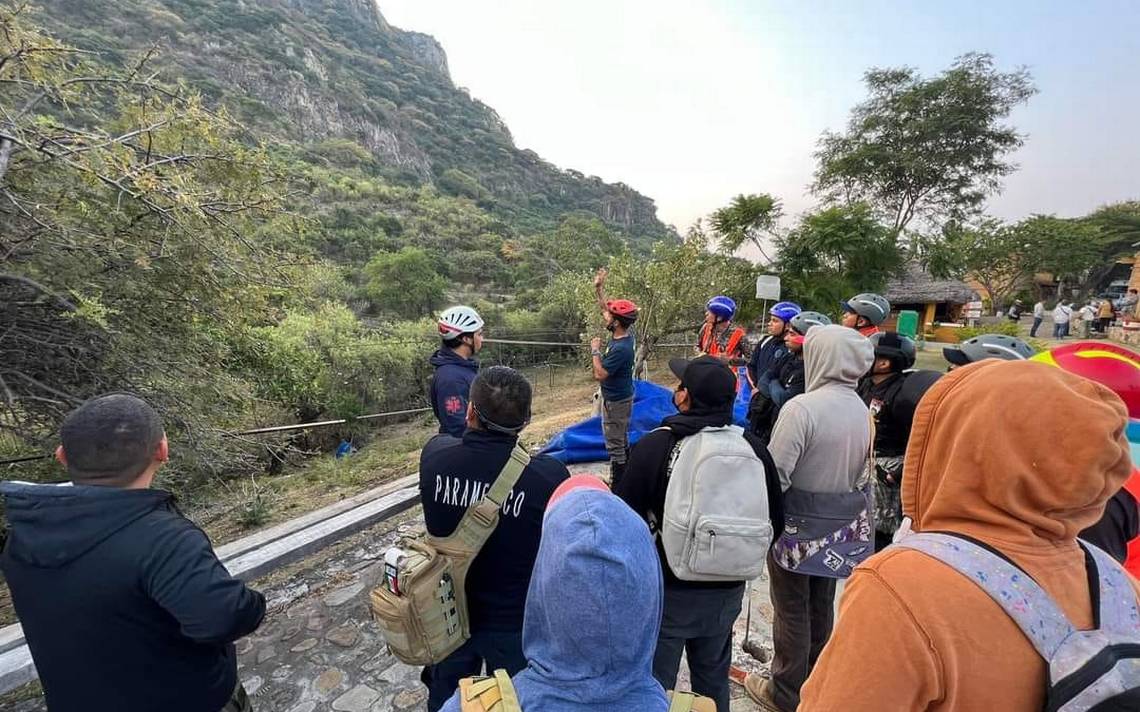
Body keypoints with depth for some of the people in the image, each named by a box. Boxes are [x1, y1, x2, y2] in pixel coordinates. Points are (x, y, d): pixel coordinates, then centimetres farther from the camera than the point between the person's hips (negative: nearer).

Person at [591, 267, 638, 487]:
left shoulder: (620, 348, -30)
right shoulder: (622, 334, -3)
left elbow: (599, 374, -26)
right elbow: (606, 308, 10)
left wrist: (595, 351, -15)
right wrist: (598, 288, 7)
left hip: (615, 401, -10)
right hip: (621, 397, 10)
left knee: (615, 444, 2)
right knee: (622, 440, 22)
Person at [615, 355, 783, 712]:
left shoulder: (655, 444, -21)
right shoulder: (753, 447, -8)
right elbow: (774, 521, 3)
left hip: (667, 589, -4)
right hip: (727, 590, 4)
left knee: (655, 683, 18)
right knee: (713, 680, 27)